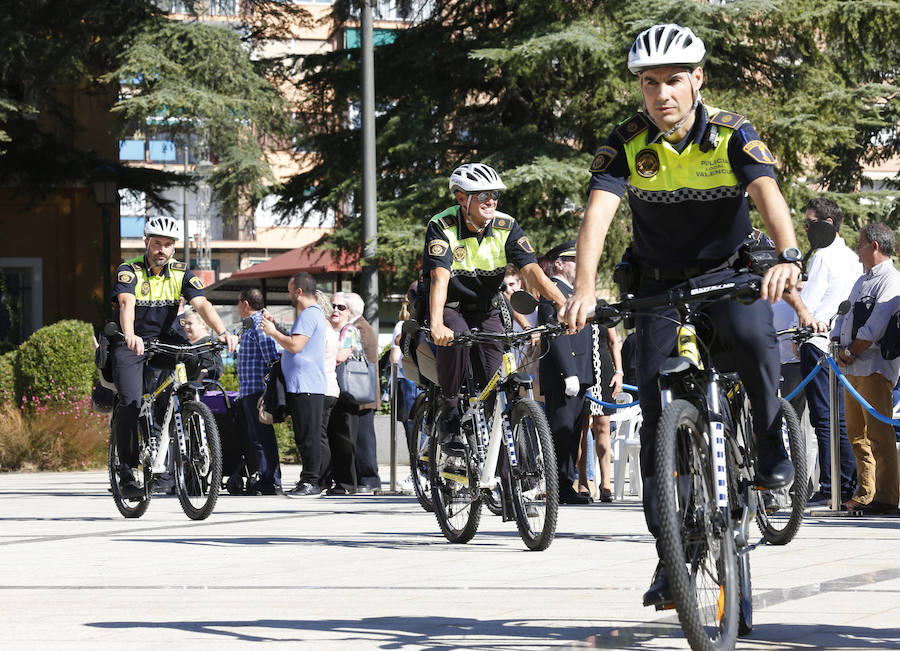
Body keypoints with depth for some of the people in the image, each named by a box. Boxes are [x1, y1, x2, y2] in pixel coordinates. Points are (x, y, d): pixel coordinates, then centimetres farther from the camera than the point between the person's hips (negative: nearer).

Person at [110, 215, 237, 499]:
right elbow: (127, 303, -33)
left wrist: (222, 332, -34)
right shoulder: (129, 270, -15)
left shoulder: (181, 273, -3)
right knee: (131, 403, -19)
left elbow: (202, 304, -16)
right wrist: (130, 336, -53)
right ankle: (127, 473, -16)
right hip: (129, 345, -4)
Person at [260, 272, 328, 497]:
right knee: (304, 436, 12)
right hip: (301, 386, 11)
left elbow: (294, 345, -22)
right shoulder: (312, 313, 21)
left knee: (308, 436, -9)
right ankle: (307, 480, 16)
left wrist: (272, 332, -10)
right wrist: (274, 325, 23)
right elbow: (292, 341, 29)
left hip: (306, 388, -11)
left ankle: (311, 482, -10)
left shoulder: (309, 315, -13)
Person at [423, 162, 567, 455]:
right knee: (455, 339, -37)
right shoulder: (442, 227, -21)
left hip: (485, 310, 3)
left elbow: (531, 270, -22)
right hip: (450, 307, -3)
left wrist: (564, 305, -38)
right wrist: (437, 324, -51)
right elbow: (440, 277, -35)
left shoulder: (507, 227, -11)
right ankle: (448, 414, -18)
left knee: (494, 380, -15)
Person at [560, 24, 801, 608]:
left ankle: (771, 445, -10)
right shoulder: (628, 143, -14)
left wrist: (787, 257, -53)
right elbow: (598, 214, -27)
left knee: (754, 338, -35)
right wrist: (584, 289, -45)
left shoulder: (732, 133, -16)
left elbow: (768, 195, -32)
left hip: (728, 270, -2)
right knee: (657, 409, -6)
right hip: (660, 282, 2)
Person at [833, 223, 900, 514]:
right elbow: (846, 317, 23)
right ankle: (865, 495, 16)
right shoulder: (861, 282, 22)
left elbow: (876, 326, -17)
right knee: (857, 435, 10)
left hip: (876, 367, -10)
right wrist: (839, 346, 5)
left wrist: (851, 351, -12)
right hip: (852, 368, 10)